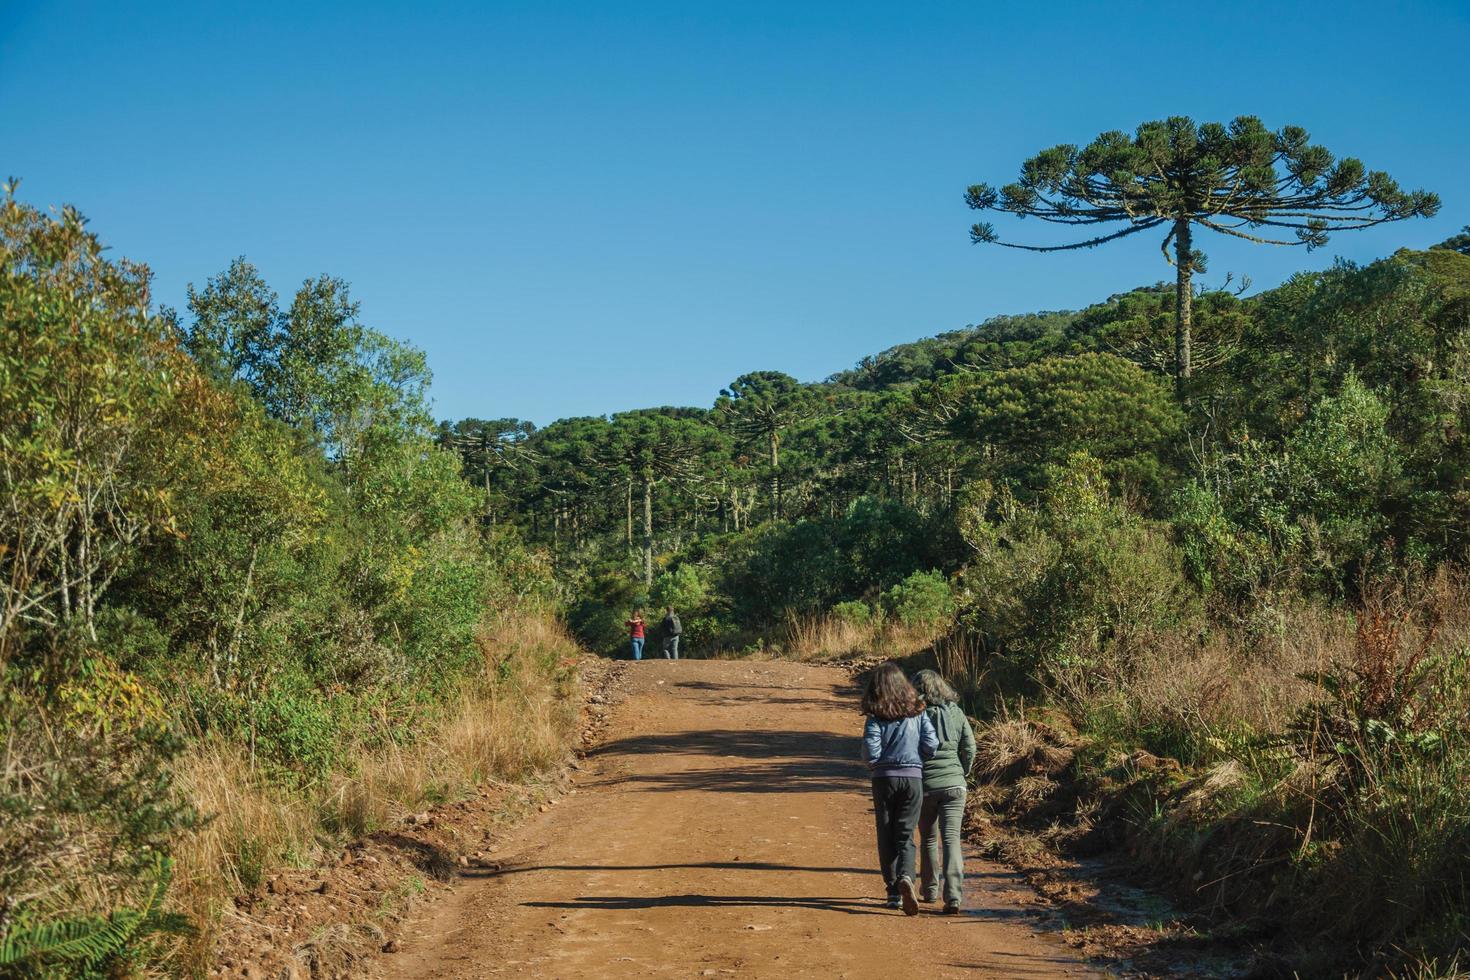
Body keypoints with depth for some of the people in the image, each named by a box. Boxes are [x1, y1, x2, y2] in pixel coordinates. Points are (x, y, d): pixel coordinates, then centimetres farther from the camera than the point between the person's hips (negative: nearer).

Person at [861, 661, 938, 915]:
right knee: (906, 835, 6)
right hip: (913, 778, 1)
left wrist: (874, 763, 9)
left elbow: (870, 753, -14)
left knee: (886, 837, 11)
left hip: (884, 778, -1)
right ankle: (906, 878, -21)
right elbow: (931, 744, -5)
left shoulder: (876, 717, -7)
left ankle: (893, 891, 13)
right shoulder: (917, 712, 1)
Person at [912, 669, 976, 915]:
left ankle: (930, 891, 28)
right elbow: (969, 748, 4)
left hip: (925, 784, -1)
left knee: (928, 839, 17)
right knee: (951, 838, -2)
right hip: (954, 784, 1)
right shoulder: (956, 713, 3)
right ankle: (953, 897, -14)